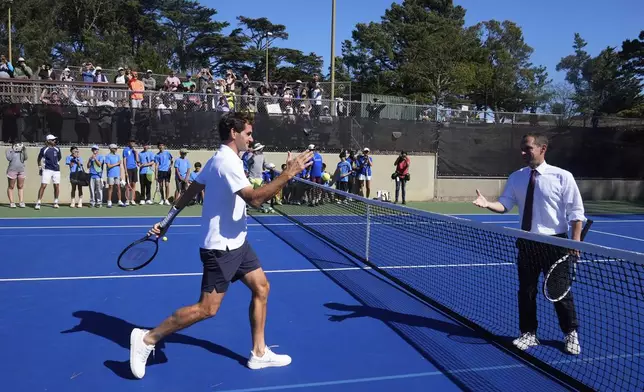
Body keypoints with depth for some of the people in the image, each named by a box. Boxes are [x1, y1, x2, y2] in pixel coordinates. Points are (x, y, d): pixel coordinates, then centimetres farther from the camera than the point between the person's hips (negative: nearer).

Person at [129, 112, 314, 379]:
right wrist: (288, 174, -28)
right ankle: (148, 339, 11)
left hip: (235, 243, 10)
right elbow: (254, 199, -31)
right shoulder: (227, 162, -21)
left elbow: (189, 192, 14)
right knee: (207, 309, -4)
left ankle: (259, 353, 20)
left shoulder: (219, 159, 11)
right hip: (221, 247, -10)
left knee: (261, 288, 11)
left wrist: (166, 221, 19)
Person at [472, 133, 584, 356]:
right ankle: (529, 334, 28)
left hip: (555, 242, -3)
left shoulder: (562, 177, -7)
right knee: (526, 290, 11)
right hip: (527, 242, 4)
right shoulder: (516, 177, 3)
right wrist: (487, 204, -22)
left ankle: (571, 335, 29)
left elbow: (576, 211, -5)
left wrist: (576, 240, -11)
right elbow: (505, 204, -2)